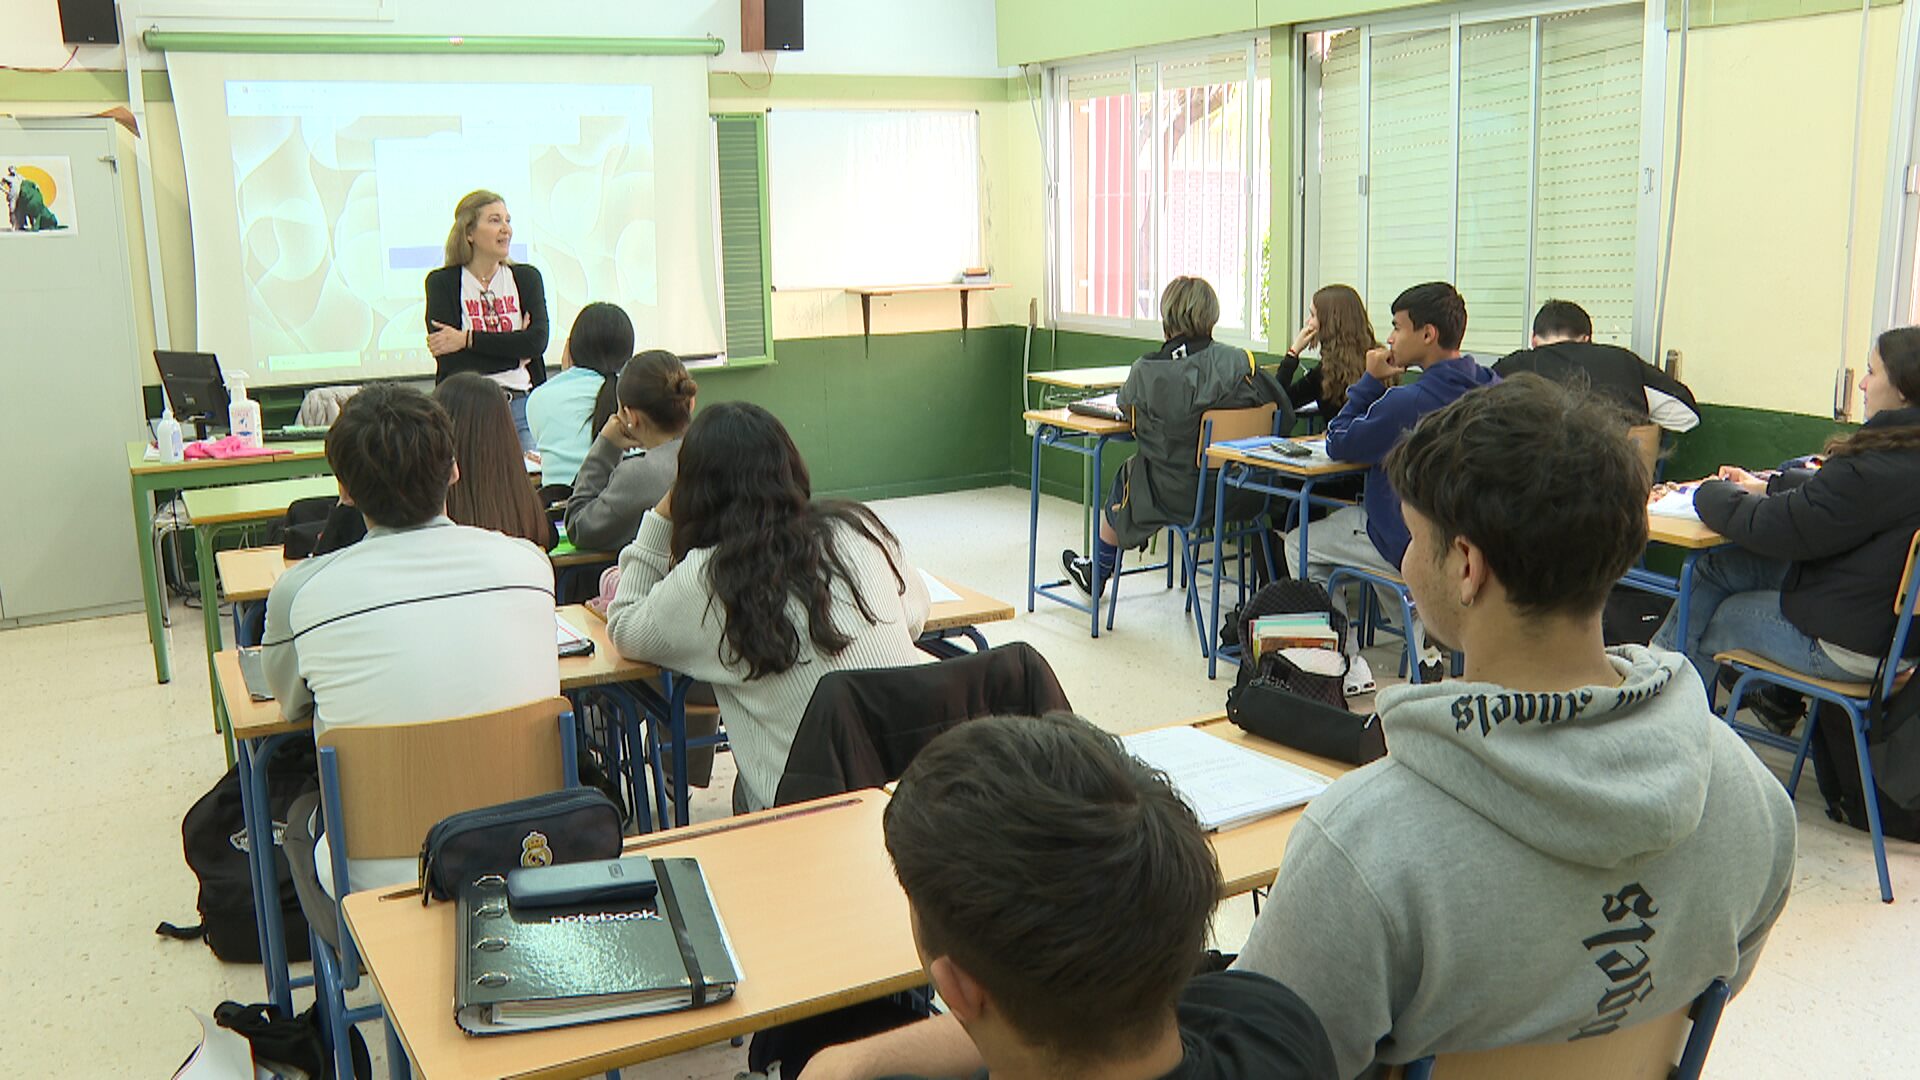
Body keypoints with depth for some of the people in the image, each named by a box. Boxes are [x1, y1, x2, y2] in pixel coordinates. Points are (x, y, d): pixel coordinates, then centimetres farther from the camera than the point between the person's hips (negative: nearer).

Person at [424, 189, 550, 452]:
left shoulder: (526, 277, 11)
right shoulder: (442, 282, 4)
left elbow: (538, 341, -6)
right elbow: (450, 361, -8)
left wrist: (468, 339, -8)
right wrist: (514, 347, -7)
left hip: (521, 404, 2)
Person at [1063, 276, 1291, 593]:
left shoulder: (1147, 371, -18)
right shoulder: (1240, 362, -13)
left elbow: (1125, 403, 3)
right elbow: (1284, 417, -9)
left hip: (1177, 499, -3)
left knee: (1125, 477, 29)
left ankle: (1095, 574, 51)